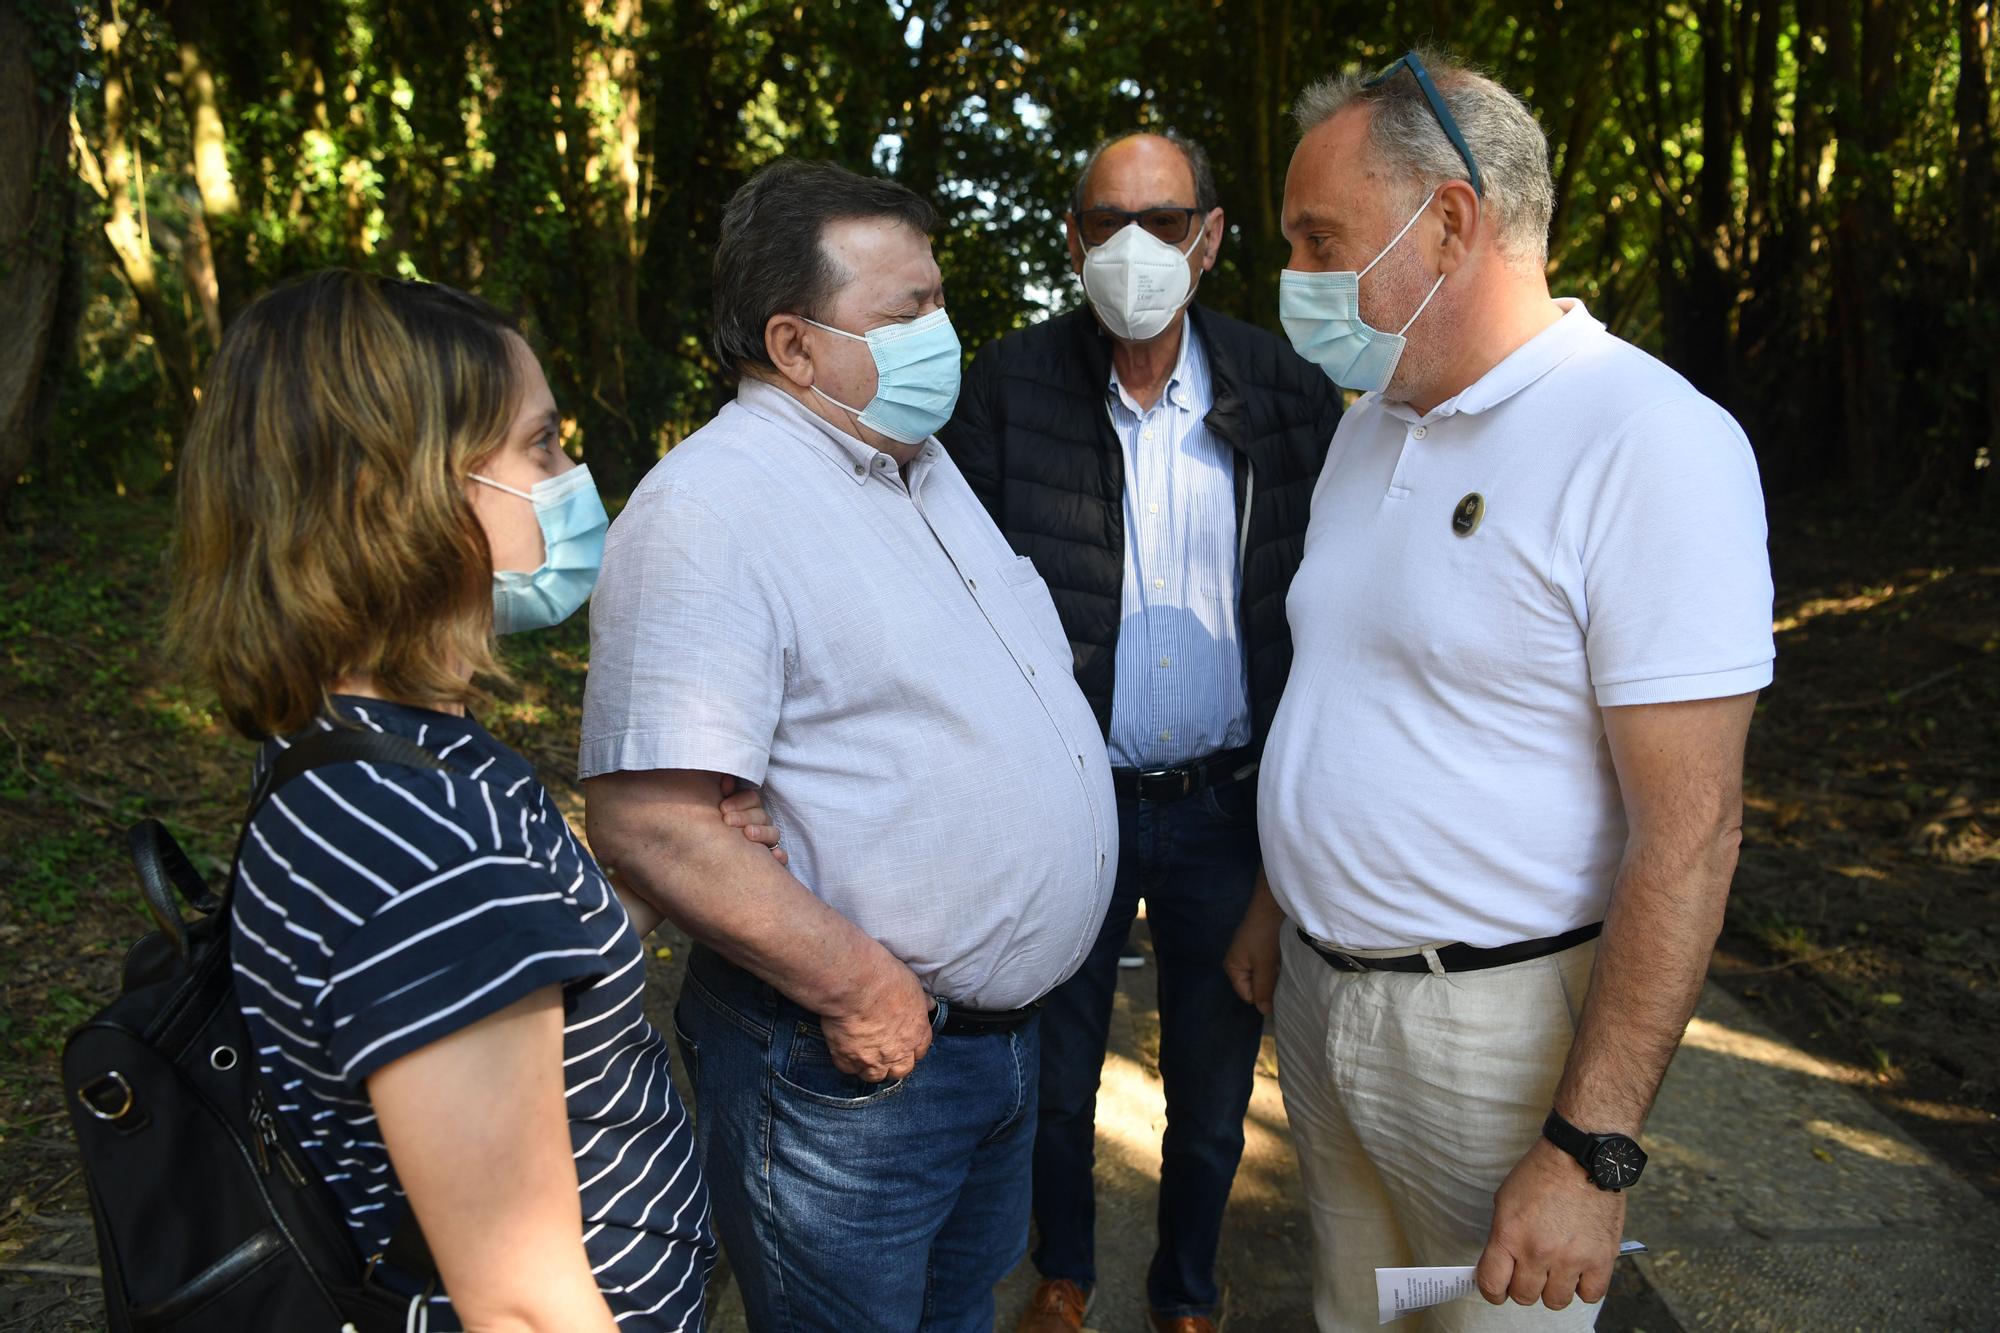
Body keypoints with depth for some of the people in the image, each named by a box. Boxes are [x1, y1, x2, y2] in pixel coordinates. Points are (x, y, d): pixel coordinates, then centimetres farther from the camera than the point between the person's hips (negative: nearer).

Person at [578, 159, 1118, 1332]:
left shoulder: (920, 461, 8)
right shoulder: (711, 511, -22)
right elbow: (650, 825, -28)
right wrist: (857, 986, -21)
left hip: (1006, 1028, 9)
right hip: (854, 1061, -8)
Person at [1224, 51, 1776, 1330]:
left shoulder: (1650, 444, -19)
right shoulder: (1371, 423, 7)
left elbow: (1689, 833, -22)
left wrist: (1589, 1151, -21)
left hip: (1494, 1024, -7)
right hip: (1320, 987, 7)